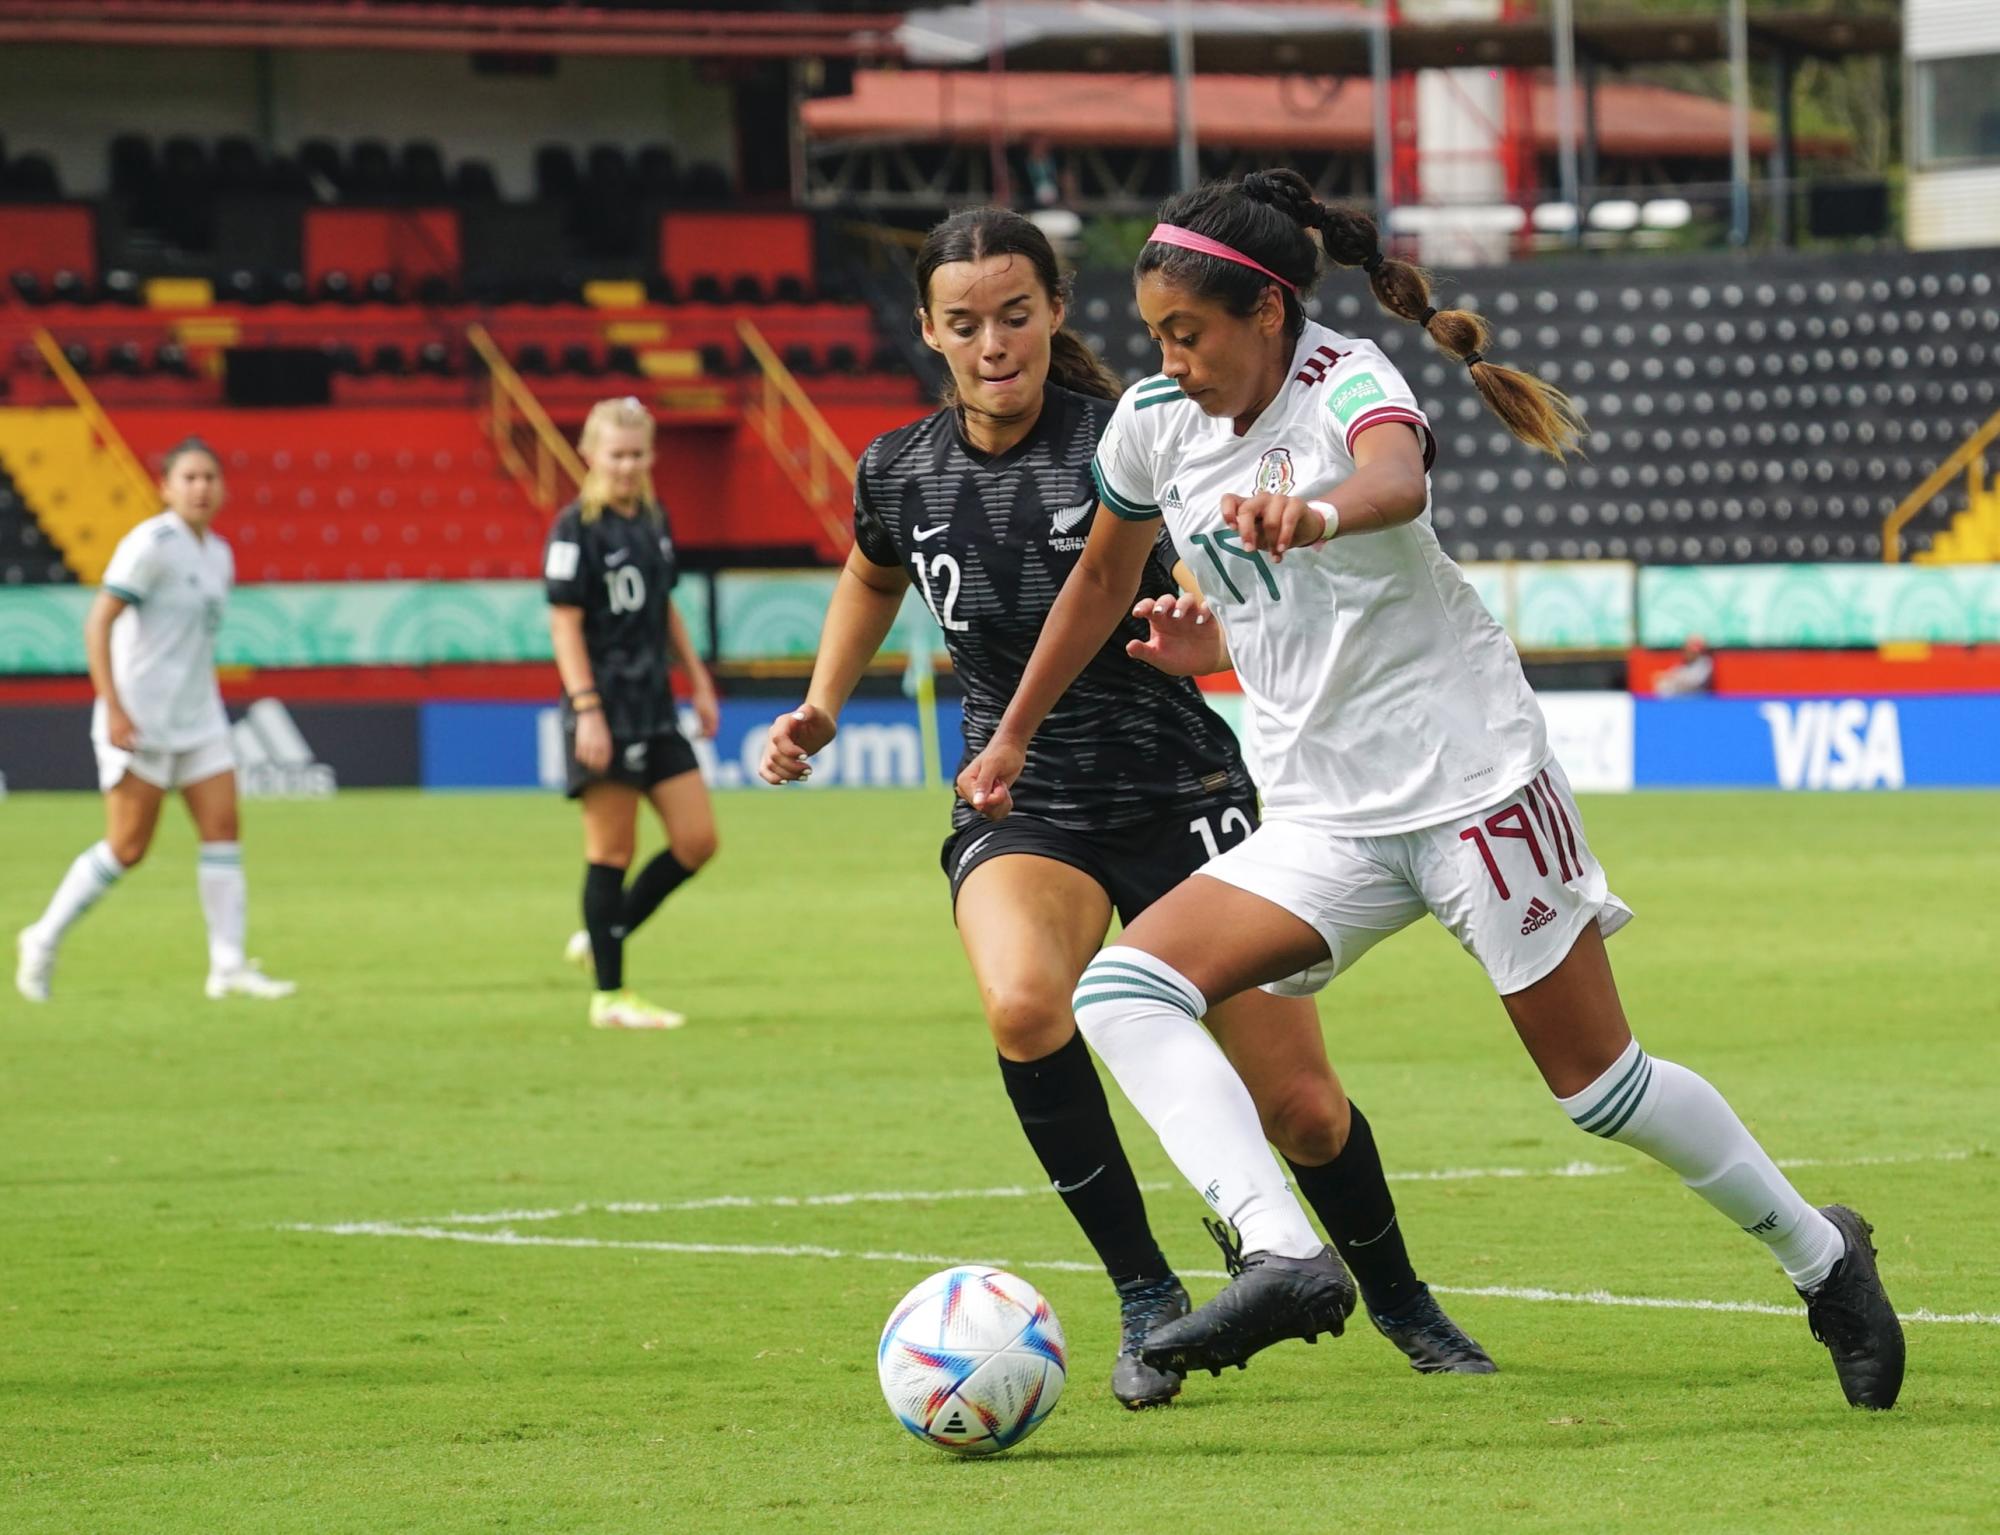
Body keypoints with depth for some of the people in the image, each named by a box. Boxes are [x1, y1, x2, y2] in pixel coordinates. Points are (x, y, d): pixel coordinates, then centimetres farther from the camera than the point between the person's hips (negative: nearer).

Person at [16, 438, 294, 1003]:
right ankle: (45, 940, 10)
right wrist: (113, 707, -23)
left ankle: (228, 966, -2)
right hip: (140, 720, -8)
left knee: (223, 830, -2)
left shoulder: (216, 555, 12)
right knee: (128, 847, -6)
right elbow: (98, 622, -18)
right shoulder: (151, 545, -13)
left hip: (198, 719, 8)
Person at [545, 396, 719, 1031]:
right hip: (605, 709, -8)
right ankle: (610, 995, 4)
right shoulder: (577, 527, -11)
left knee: (697, 840, 5)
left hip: (653, 706, 8)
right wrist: (587, 710, -20)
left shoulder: (652, 520, 11)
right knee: (611, 851, -3)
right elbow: (565, 623, -14)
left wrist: (698, 681, 19)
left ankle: (601, 939, 19)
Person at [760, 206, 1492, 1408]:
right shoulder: (901, 474, -2)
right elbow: (873, 579, 22)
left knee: (1302, 1108, -3)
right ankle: (1147, 1298, -16)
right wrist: (822, 709, 11)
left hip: (1178, 797, -2)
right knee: (1025, 1004, -32)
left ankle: (1401, 1303, 29)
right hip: (1022, 811, 2)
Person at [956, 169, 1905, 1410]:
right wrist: (1012, 739, 29)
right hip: (1321, 822, 6)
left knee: (1598, 1084, -1)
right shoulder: (1155, 423, 3)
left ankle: (1820, 1255, 23)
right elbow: (1105, 578, 22)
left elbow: (1397, 481, -40)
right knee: (1122, 990, -18)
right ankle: (1277, 1257, -32)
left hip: (1472, 779, -6)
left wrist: (1310, 516, -63)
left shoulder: (1350, 380, -15)